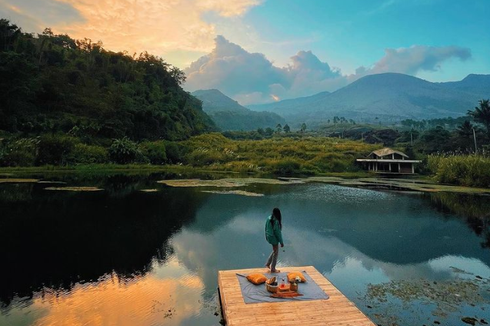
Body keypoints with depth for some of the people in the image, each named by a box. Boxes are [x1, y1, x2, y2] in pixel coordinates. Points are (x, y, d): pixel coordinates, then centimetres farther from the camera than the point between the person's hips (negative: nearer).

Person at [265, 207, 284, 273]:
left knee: (274, 251, 26)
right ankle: (273, 269, 23)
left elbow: (266, 228, 9)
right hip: (274, 238, -8)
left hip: (269, 237, 8)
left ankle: (267, 264, 33)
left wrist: (266, 236, 24)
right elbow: (278, 232, -21)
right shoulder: (276, 221, -26)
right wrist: (281, 242, -12)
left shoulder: (268, 218, -2)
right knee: (275, 253, 10)